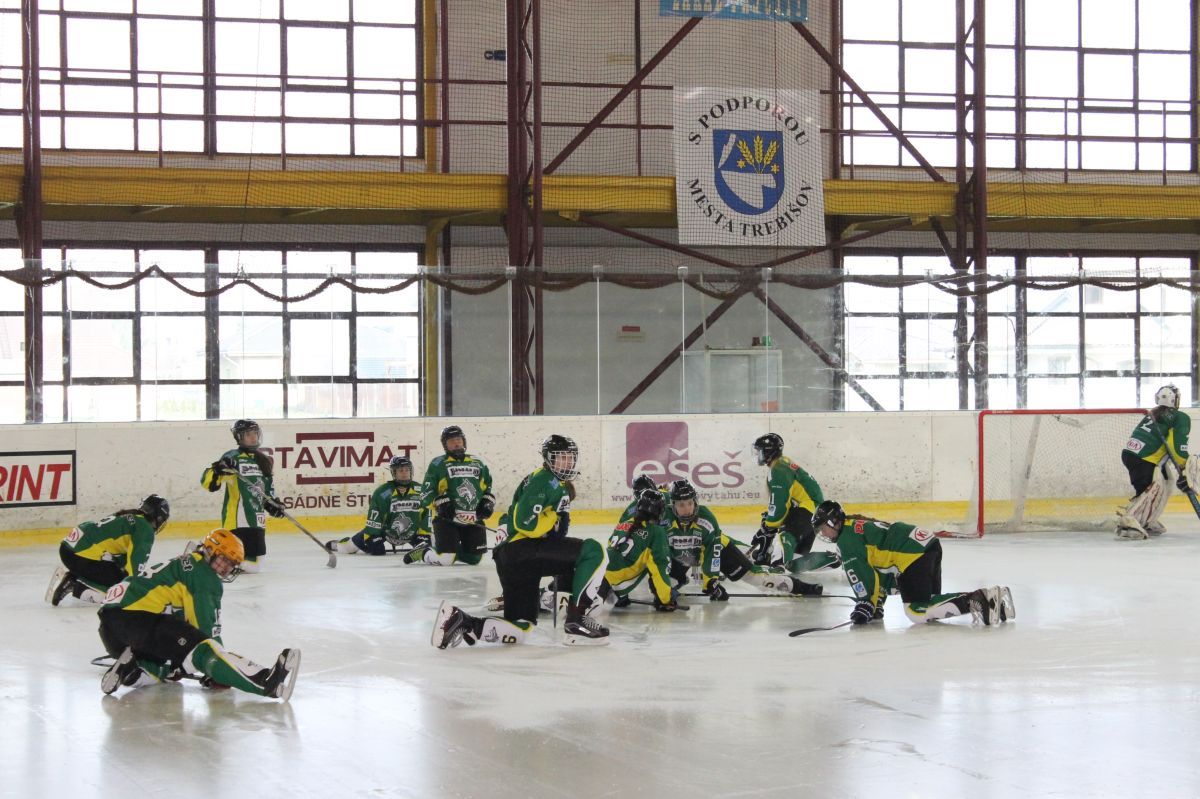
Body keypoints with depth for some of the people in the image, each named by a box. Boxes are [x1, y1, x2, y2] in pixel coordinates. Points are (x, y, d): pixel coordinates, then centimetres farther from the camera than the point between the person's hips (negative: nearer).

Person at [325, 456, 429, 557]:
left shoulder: (419, 490, -14)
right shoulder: (383, 492, -23)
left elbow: (425, 515, -7)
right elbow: (374, 518, -21)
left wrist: (424, 536, -11)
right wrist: (373, 536, -25)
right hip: (385, 528, -3)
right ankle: (338, 544, 21)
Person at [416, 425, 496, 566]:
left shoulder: (478, 464, 15)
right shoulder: (437, 464, 1)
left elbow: (488, 487, 23)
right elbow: (426, 493, -4)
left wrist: (488, 503, 6)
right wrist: (440, 502, -18)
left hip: (474, 521, 5)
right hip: (446, 519, -5)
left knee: (474, 558, 3)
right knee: (444, 559, -16)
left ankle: (452, 550, 29)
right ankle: (423, 553, 14)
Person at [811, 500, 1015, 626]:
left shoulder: (847, 537, 0)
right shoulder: (860, 527, 29)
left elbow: (858, 573, -8)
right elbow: (879, 569, 30)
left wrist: (865, 603, -2)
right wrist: (877, 603, 27)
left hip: (913, 556, -10)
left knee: (917, 611, -11)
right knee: (928, 601, 15)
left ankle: (973, 601, -25)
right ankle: (990, 597, 5)